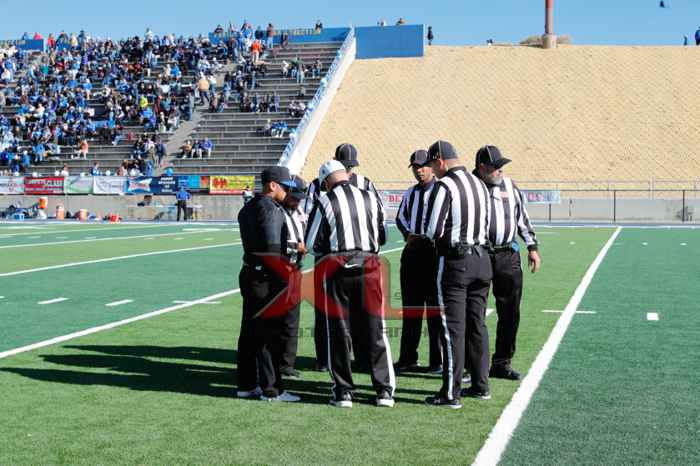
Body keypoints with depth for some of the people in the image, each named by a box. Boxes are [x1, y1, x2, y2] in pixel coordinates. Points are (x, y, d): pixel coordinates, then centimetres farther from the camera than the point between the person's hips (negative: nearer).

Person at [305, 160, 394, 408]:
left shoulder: (325, 202, -2)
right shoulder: (370, 198, 7)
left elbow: (312, 244, 0)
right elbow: (382, 237, 15)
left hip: (336, 268, -2)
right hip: (369, 266, 2)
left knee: (338, 331, 8)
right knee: (375, 330, 7)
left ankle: (343, 392, 11)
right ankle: (384, 390, 10)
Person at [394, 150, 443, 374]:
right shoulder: (410, 193, 14)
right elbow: (400, 217, 24)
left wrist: (431, 238, -18)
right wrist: (408, 234, 5)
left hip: (434, 251, -6)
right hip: (412, 251, 6)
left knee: (435, 307, 0)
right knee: (410, 305, 10)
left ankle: (437, 361, 8)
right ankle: (408, 358, 18)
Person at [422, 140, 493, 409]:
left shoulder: (444, 186, -13)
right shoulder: (479, 184, 11)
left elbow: (433, 230, -13)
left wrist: (439, 237, 7)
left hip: (455, 262, -7)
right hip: (482, 258, 7)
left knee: (453, 328, -2)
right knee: (477, 324, 15)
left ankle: (451, 394, 2)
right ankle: (481, 386, 23)